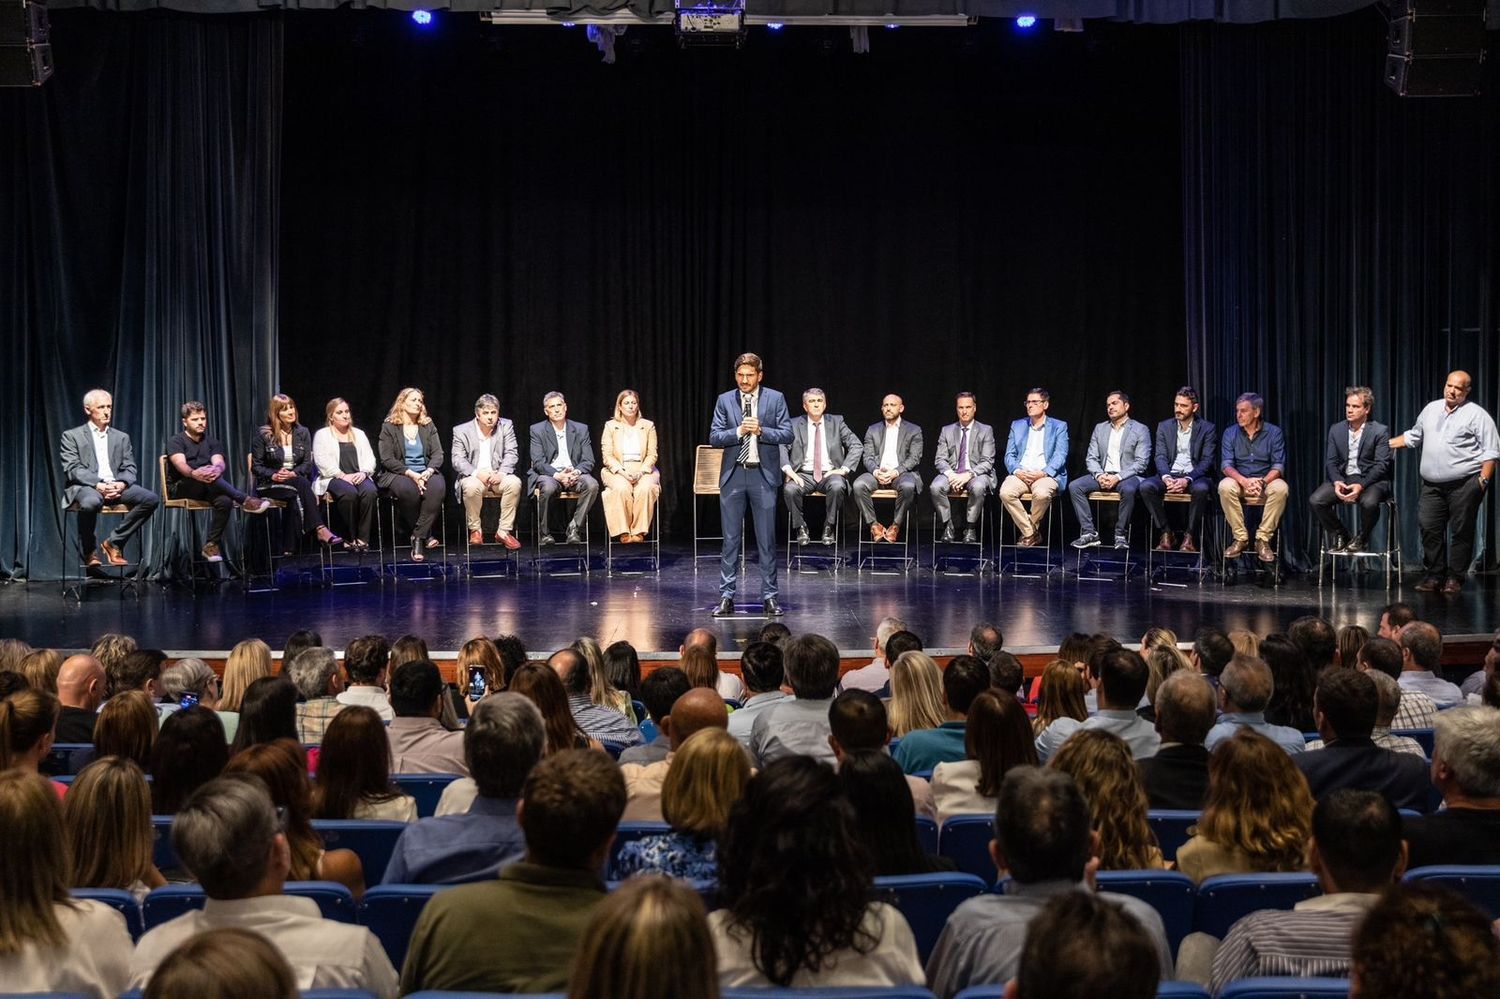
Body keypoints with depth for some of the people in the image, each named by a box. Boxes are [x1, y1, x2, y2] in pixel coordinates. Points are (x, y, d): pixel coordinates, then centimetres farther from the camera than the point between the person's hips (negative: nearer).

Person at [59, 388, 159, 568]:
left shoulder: (121, 437, 21)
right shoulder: (71, 436, 9)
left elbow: (130, 468, 12)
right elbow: (73, 469, -4)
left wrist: (121, 484, -12)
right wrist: (98, 485, -20)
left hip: (116, 487, 4)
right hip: (85, 486, -4)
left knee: (151, 499, -22)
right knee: (91, 502, -40)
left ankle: (114, 542, -9)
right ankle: (88, 551, -14)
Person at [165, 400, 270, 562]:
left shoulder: (212, 442, 15)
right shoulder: (175, 441, 2)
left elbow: (219, 462, -7)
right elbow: (180, 464, -19)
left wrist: (217, 469, -34)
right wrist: (194, 473, -44)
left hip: (204, 489, 4)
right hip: (179, 489, -4)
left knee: (225, 501, -31)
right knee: (205, 476, -36)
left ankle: (211, 545, -23)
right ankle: (244, 500, -33)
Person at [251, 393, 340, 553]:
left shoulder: (303, 433, 9)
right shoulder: (263, 434, -1)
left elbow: (307, 463, 4)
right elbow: (256, 467, 0)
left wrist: (294, 473, -16)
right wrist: (274, 475, -18)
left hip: (296, 479, 3)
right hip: (269, 484, -3)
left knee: (295, 498, -35)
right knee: (302, 485, -34)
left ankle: (289, 548, -40)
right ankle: (320, 529, -44)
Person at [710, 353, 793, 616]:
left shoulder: (775, 399, 2)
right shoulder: (725, 400, 5)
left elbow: (787, 435, -3)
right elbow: (714, 437, 0)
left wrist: (761, 430, -17)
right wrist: (738, 431, -16)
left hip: (763, 475, -1)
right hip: (733, 475, 1)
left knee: (767, 539, 3)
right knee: (731, 539, 4)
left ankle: (769, 596, 10)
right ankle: (726, 597, 8)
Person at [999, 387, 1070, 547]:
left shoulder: (1059, 427, 10)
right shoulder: (1017, 425, 19)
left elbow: (1060, 456, -2)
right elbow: (1009, 455, 12)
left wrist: (1043, 473, -18)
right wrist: (1017, 470, -10)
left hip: (1045, 475, -3)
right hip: (1021, 474, 3)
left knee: (1041, 493, -37)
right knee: (1005, 492, -30)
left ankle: (1029, 531, -10)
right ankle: (1031, 533, -15)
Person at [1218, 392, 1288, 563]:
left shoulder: (1274, 433, -1)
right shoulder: (1230, 433, 2)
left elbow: (1278, 465, -7)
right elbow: (1226, 465, -7)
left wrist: (1262, 482, -27)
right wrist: (1244, 481, -27)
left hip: (1266, 480, -1)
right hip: (1240, 481, 1)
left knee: (1280, 488, -34)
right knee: (1225, 486, -33)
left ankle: (1263, 539, -24)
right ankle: (1240, 538, -21)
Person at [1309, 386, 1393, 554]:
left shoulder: (1380, 431, -2)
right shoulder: (1336, 429, 10)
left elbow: (1381, 465, -9)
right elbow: (1330, 461, 7)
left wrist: (1361, 485, -23)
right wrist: (1337, 482, -15)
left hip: (1370, 479, -4)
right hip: (1342, 478, 4)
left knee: (1369, 502, -37)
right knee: (1315, 500, -22)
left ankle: (1361, 538, -5)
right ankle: (1340, 535, 2)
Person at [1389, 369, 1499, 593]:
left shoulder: (1477, 415, -1)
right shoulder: (1431, 409, 16)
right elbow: (1413, 436, 28)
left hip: (1464, 484, -5)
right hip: (1432, 486, 5)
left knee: (1460, 532, -1)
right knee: (1429, 528, 2)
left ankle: (1455, 578, 7)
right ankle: (1433, 575, 12)